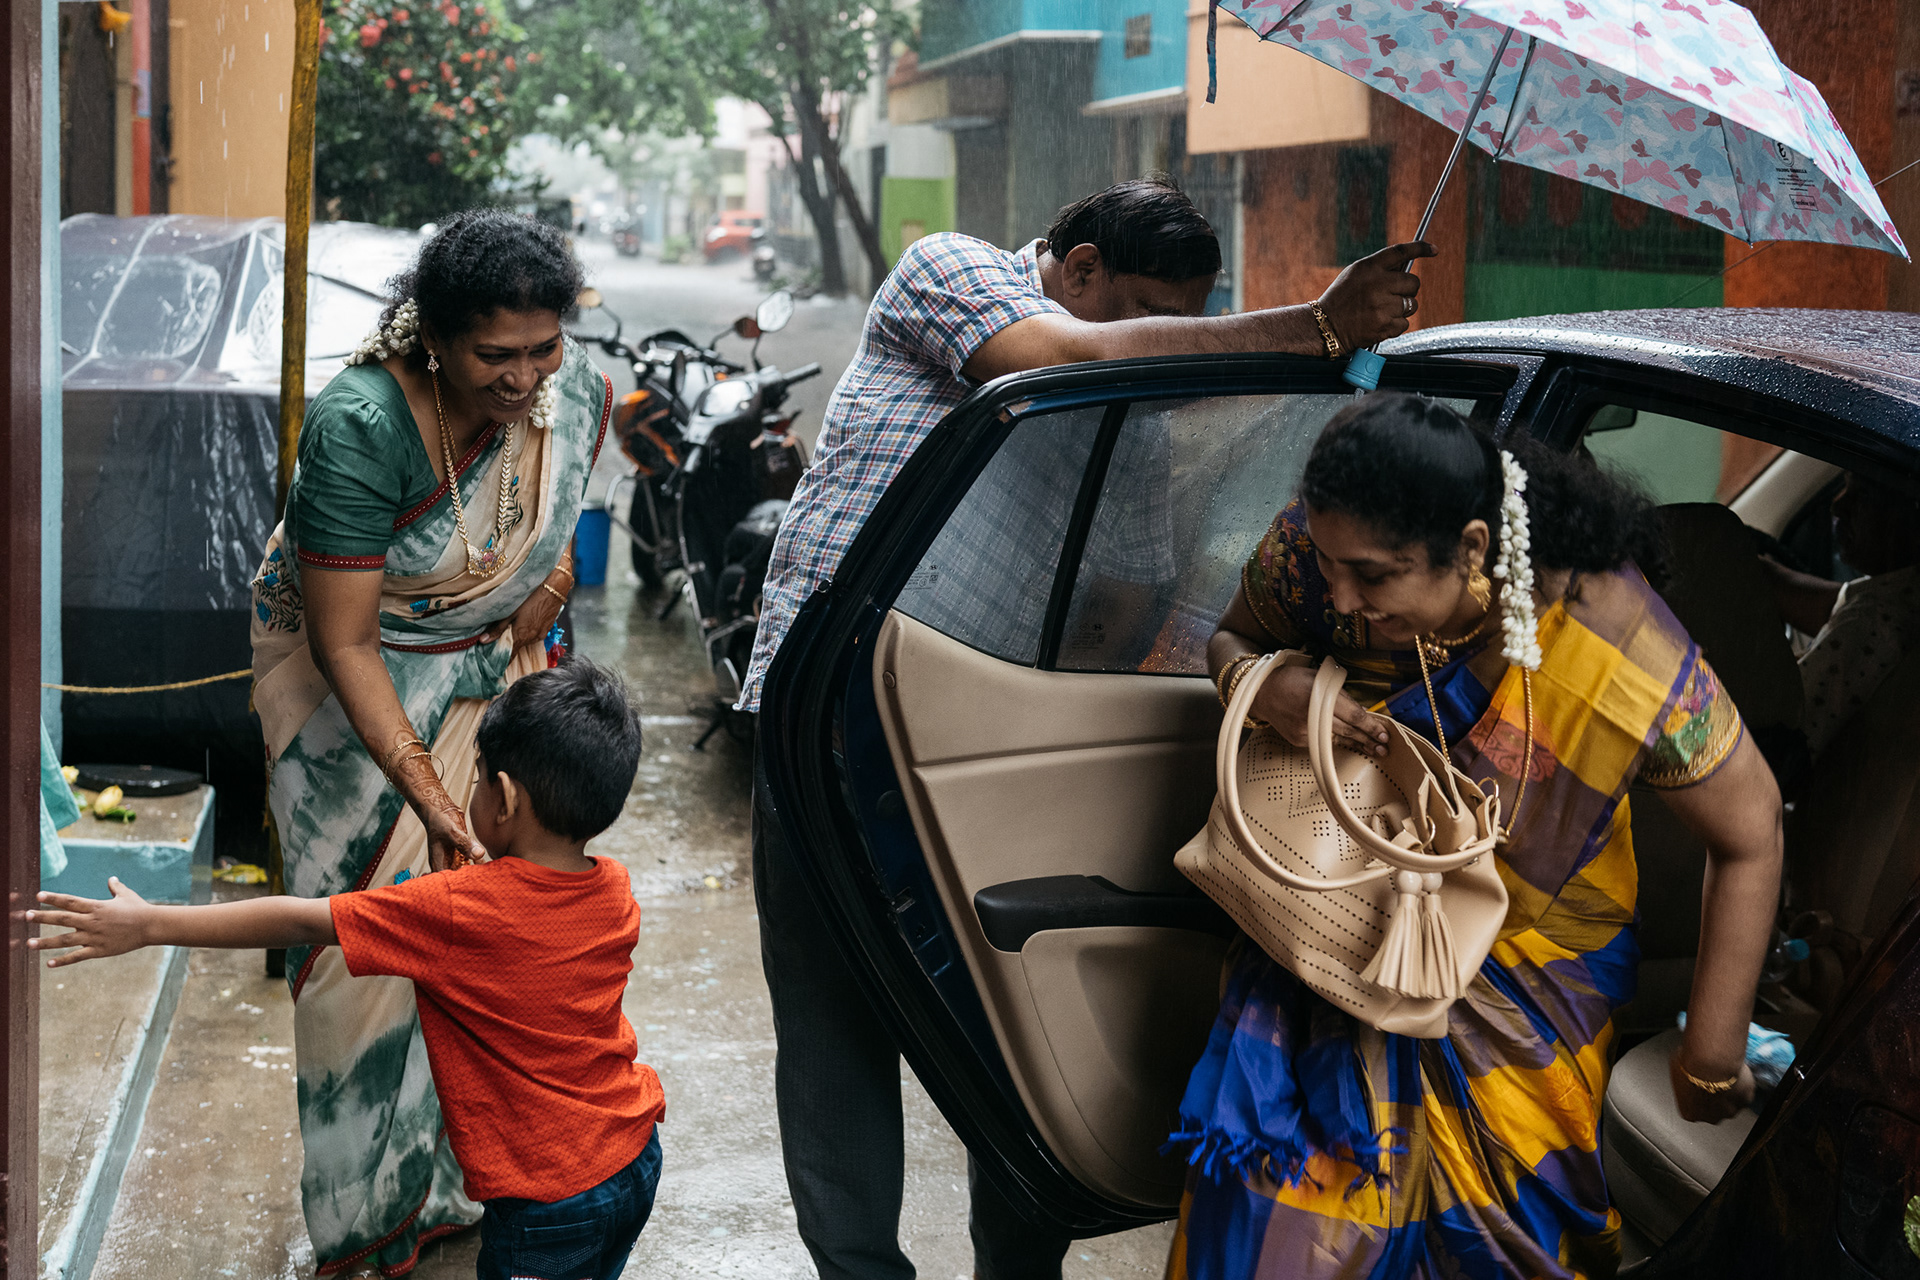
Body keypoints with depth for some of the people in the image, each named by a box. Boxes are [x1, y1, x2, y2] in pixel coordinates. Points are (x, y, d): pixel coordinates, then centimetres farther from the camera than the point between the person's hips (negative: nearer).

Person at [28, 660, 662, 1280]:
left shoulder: (456, 910, -23)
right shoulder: (616, 893, -5)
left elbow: (298, 922, -17)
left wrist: (149, 925, -11)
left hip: (547, 1204, -7)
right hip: (638, 1162, 7)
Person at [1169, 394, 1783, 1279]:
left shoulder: (1619, 651, -31)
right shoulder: (1310, 550, -21)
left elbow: (1750, 832, -17)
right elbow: (1232, 638, 2)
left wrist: (1714, 1059, -11)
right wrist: (1262, 687, -25)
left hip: (1526, 965, -2)